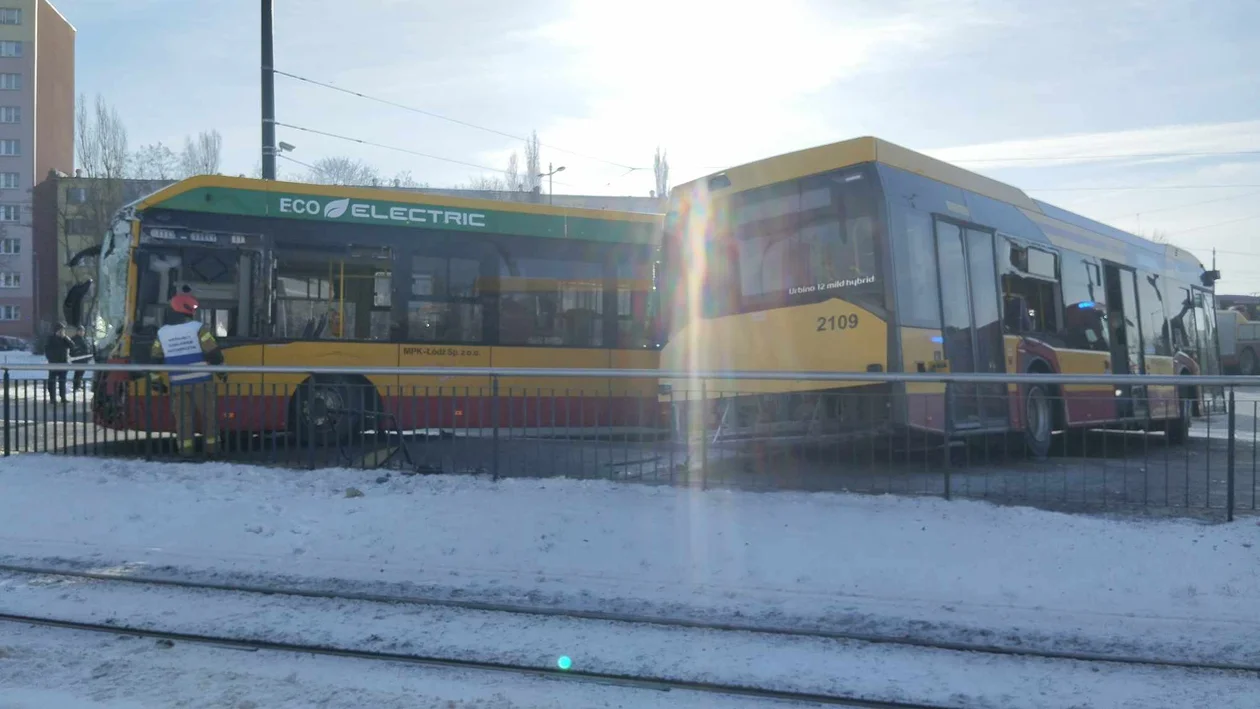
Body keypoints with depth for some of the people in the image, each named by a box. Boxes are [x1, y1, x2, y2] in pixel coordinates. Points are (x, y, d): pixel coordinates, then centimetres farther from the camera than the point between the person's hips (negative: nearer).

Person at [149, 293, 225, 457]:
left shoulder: (162, 332, 5)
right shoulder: (197, 328, -9)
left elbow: (155, 359, 11)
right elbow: (213, 352, -9)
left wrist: (155, 379, 21)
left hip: (177, 383, 3)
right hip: (201, 380, -3)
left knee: (183, 416, 8)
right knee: (208, 413, 7)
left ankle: (185, 448, 7)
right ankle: (211, 445, 9)